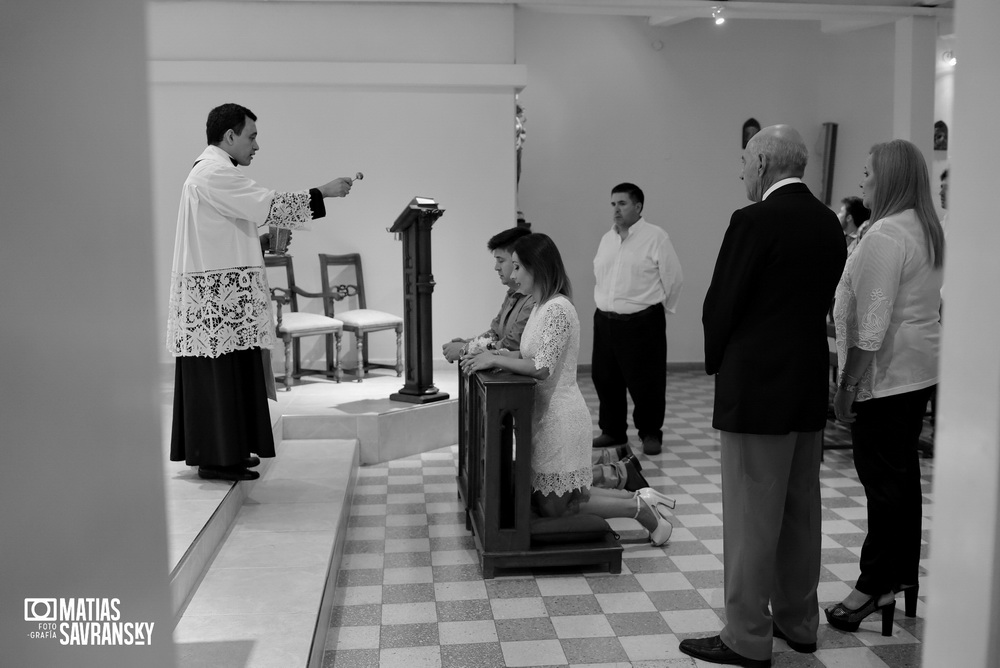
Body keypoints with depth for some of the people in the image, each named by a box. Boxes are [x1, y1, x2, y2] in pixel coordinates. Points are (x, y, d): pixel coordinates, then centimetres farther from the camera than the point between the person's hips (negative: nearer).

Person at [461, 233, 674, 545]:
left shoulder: (557, 309, -19)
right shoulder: (542, 306, 11)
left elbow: (542, 368, -25)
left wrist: (494, 360, -19)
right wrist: (497, 354, 2)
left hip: (559, 420, -10)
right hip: (546, 415, 10)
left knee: (552, 508, 1)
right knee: (548, 500, 16)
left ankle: (641, 510, 11)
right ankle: (639, 499, 21)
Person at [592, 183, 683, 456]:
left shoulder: (655, 237, -8)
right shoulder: (607, 239, 11)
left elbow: (673, 278, -4)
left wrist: (659, 308, 4)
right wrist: (604, 303, 16)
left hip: (642, 323, -6)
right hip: (605, 321, 6)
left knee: (645, 382, -1)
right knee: (604, 379, 10)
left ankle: (650, 433, 17)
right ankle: (612, 431, 25)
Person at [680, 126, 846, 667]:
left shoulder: (755, 221, -15)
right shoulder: (829, 223, 7)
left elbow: (720, 305, -13)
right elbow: (825, 301, 9)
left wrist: (717, 360, 5)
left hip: (756, 386, -8)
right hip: (810, 385, 8)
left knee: (751, 518, 1)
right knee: (801, 510, 17)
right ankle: (798, 621, 30)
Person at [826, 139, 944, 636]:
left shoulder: (886, 235, -17)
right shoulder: (929, 231, 13)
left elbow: (872, 321, -21)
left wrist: (848, 383, -18)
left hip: (885, 374, -10)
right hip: (919, 371, 10)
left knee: (883, 477, -3)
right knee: (902, 472, 16)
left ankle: (876, 586, 5)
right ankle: (904, 575, 27)